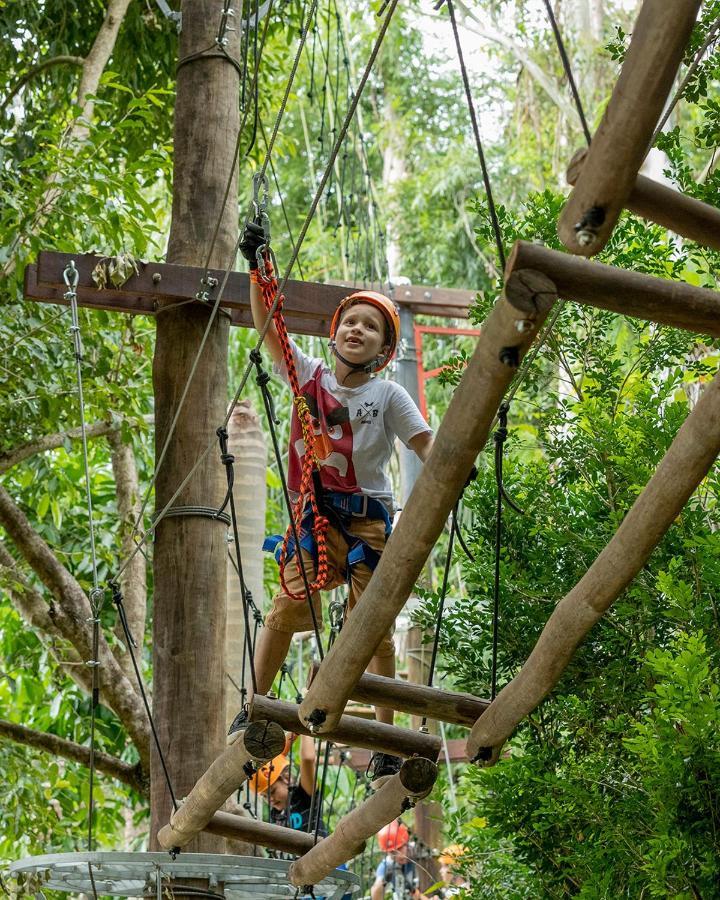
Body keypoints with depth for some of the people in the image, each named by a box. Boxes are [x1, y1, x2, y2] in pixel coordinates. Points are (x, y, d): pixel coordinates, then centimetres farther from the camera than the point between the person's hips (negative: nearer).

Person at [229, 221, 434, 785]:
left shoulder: (388, 396, 1)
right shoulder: (308, 375, 5)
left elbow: (426, 444, -8)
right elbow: (267, 325, -3)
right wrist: (257, 268, -14)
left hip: (370, 517, -1)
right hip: (315, 511, 1)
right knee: (287, 609, -10)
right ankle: (253, 712, 7)